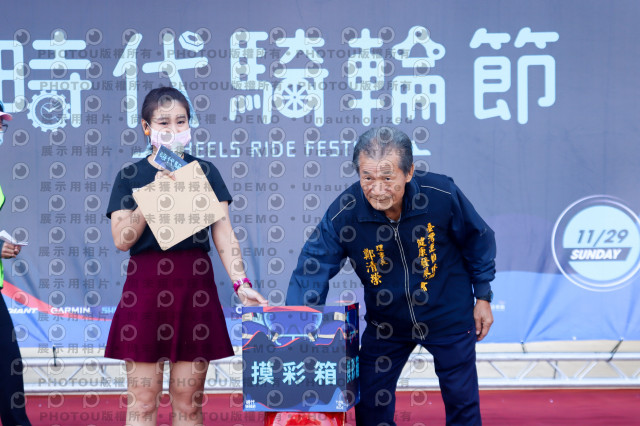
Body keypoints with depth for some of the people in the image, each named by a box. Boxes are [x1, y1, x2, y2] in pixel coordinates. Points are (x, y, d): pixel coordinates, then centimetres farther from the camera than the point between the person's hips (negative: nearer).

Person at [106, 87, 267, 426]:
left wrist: (241, 284, -11)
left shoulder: (204, 172, 9)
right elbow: (122, 239, -4)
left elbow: (223, 234, 3)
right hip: (146, 284, -1)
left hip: (194, 284, 1)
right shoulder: (131, 176, 6)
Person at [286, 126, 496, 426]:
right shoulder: (344, 213, -24)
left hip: (449, 318, -1)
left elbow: (477, 242, -6)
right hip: (385, 323, 1)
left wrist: (483, 297, 2)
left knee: (462, 402, 8)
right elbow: (313, 266, -22)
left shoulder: (441, 195, -24)